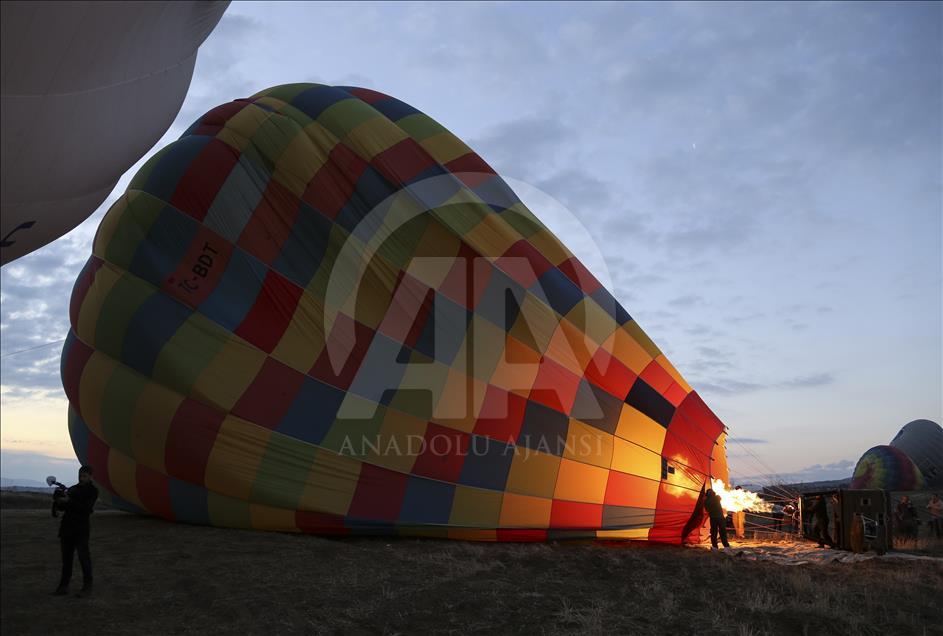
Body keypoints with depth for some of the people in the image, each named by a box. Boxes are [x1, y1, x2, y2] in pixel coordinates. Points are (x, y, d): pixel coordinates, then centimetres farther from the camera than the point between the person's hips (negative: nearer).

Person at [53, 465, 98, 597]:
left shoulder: (92, 490, 0)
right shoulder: (72, 489, 16)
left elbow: (86, 508, -12)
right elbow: (61, 507, 14)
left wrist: (68, 501, -18)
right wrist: (59, 500, -8)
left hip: (81, 529, -5)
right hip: (67, 527, 5)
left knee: (84, 556, -5)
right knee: (66, 556, 5)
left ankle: (87, 586, 1)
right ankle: (64, 586, 11)